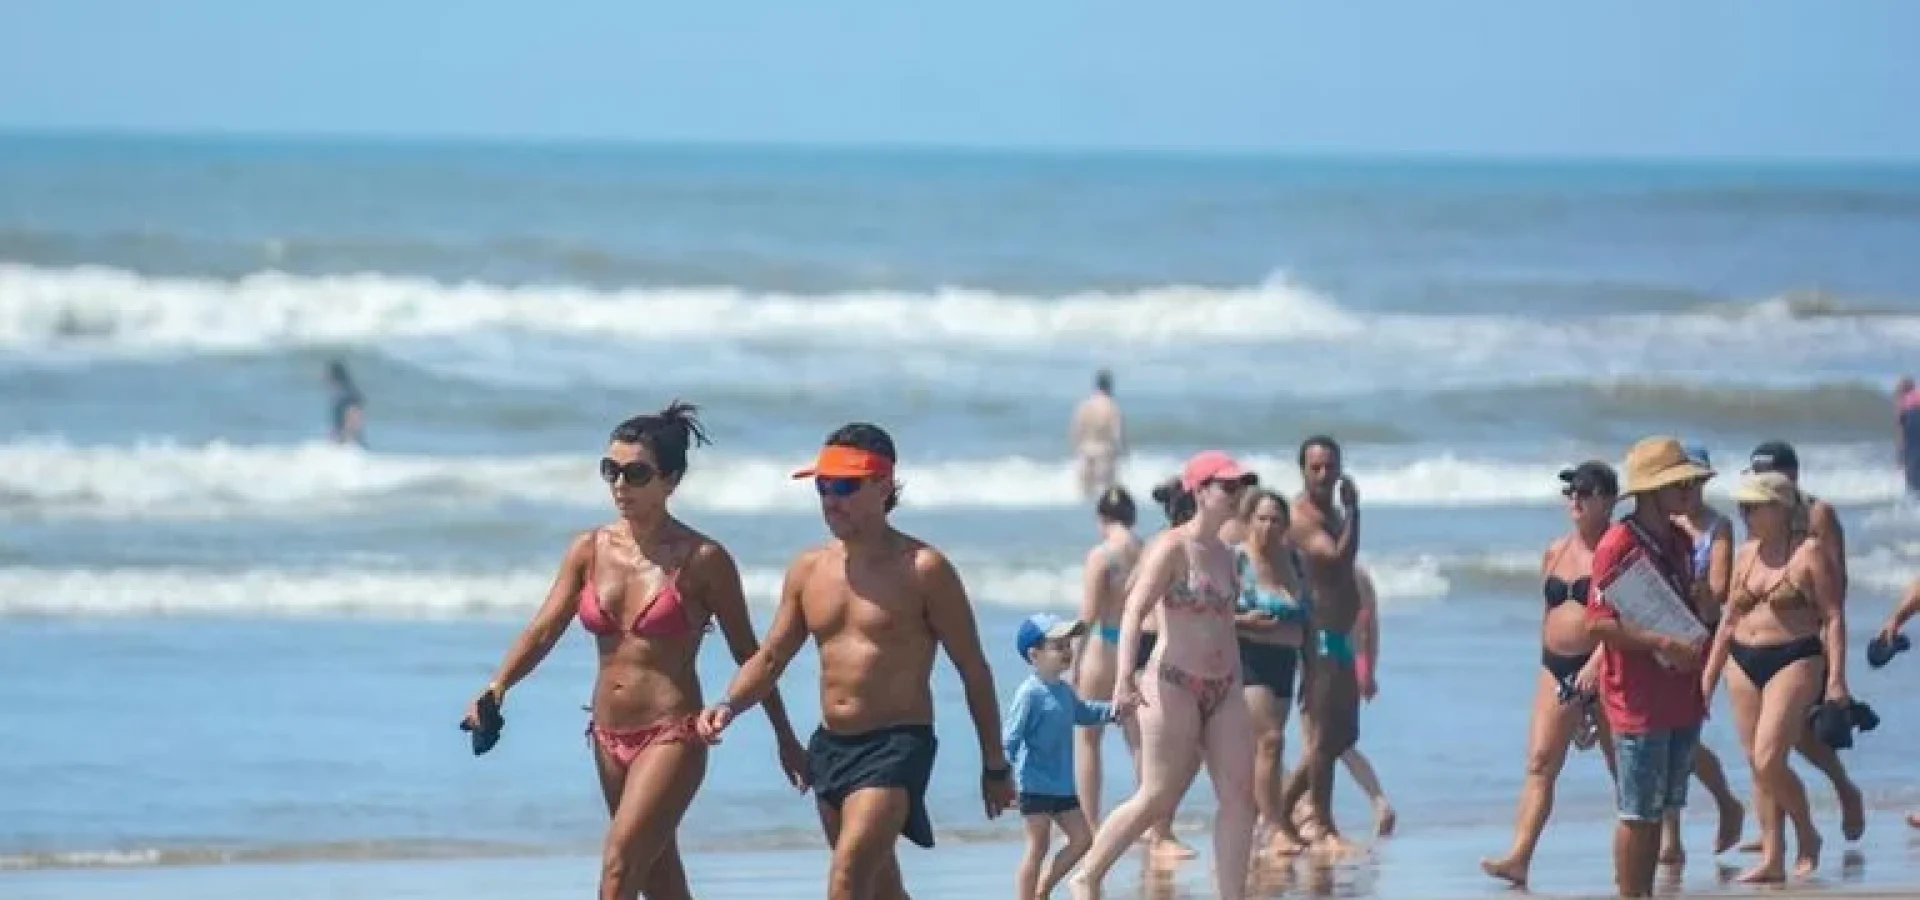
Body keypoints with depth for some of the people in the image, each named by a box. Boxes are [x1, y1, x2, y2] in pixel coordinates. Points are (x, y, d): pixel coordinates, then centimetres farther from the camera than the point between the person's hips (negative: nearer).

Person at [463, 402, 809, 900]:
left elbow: (749, 654, 0)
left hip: (673, 736, -6)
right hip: (610, 737, 6)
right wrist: (498, 687, -19)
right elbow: (545, 628, -1)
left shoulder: (702, 560, -7)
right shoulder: (590, 550, 5)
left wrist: (786, 740, 7)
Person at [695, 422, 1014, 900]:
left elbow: (973, 669, -2)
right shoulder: (808, 569, 8)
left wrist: (995, 766, 2)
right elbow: (771, 657, 13)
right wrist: (730, 706, -8)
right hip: (829, 748, 7)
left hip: (897, 746, -7)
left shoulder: (923, 569, -8)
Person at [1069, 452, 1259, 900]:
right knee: (1158, 798, -2)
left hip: (1223, 690, 7)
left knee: (1238, 795, -3)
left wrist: (1237, 689, 23)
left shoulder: (1224, 555, 13)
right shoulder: (1172, 548, -11)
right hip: (1174, 686, -7)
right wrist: (1124, 675, -33)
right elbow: (1134, 612, -21)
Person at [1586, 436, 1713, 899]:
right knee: (1638, 813, -3)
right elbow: (1600, 622, -19)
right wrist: (1664, 644, -22)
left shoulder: (1679, 540, 13)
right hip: (1638, 699, -8)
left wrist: (1696, 644, 7)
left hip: (1682, 694, 8)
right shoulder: (1619, 544, -13)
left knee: (1660, 809, 12)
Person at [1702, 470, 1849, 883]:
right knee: (1757, 767, 4)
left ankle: (1808, 837, 5)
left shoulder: (1809, 553, -6)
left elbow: (1833, 618, -8)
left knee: (1769, 761, -16)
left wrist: (1836, 677, -14)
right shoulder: (1746, 554, 12)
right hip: (1744, 663, 7)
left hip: (1794, 662, -7)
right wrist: (1708, 676, 16)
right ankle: (1772, 859, 8)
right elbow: (1730, 621, 19)